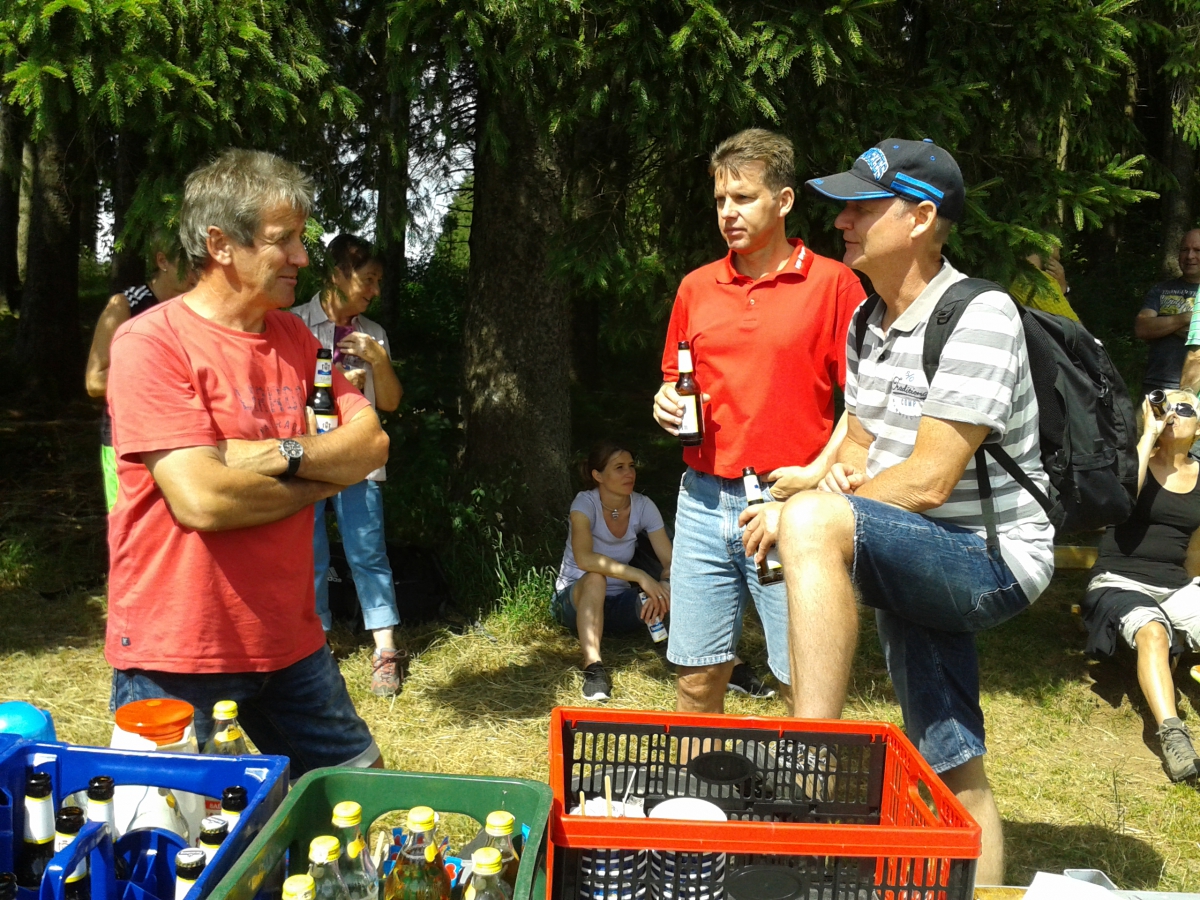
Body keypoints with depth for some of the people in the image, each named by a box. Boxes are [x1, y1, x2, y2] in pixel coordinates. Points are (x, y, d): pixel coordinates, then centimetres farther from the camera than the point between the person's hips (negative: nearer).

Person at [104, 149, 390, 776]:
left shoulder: (294, 337, 8)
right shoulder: (151, 342, -15)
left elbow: (370, 443, 0)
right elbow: (202, 499, -24)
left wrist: (283, 454, -19)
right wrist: (320, 480, -9)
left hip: (289, 638, 7)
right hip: (177, 653, -6)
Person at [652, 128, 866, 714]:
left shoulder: (833, 283, -1)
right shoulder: (696, 287, 13)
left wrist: (820, 471, -14)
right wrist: (667, 403, 2)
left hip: (789, 503, -4)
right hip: (704, 501, 4)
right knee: (696, 678, 9)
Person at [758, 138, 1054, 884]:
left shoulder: (980, 316, -17)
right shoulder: (868, 322, 9)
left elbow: (928, 483, -23)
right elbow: (858, 441, 16)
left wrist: (814, 507, -15)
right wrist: (839, 469, -8)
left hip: (995, 561, -8)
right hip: (922, 566, 9)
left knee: (812, 523, -33)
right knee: (955, 778, 13)